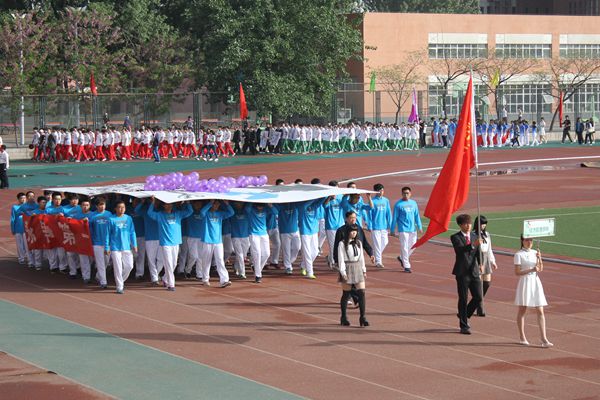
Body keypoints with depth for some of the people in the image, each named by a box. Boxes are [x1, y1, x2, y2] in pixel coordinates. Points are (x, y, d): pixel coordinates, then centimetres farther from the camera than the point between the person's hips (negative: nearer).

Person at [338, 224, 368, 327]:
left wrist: (364, 270, 13)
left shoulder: (358, 243, 10)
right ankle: (344, 317, 18)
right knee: (346, 294, 5)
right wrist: (343, 272, -14)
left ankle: (362, 317, -4)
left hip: (358, 269, 4)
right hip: (347, 268, -4)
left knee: (361, 293, -6)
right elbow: (341, 259, -8)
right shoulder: (342, 244, -6)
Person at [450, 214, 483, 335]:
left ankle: (464, 315, 27)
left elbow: (478, 252, 7)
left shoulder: (474, 236, 11)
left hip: (474, 271, 5)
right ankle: (464, 326, 8)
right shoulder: (455, 237, -5)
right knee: (463, 299, 0)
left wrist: (480, 264, -11)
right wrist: (472, 245, -40)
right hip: (462, 272, -5)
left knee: (478, 297, 2)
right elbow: (459, 250, -24)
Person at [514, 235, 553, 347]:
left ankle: (544, 339, -5)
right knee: (522, 310, 4)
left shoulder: (535, 253, 11)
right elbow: (517, 272, -10)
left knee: (540, 311, -2)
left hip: (535, 282, 5)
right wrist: (531, 270, -19)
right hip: (525, 282, -5)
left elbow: (540, 269, 9)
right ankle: (522, 337, 16)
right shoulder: (519, 255, -6)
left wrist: (539, 259, -7)